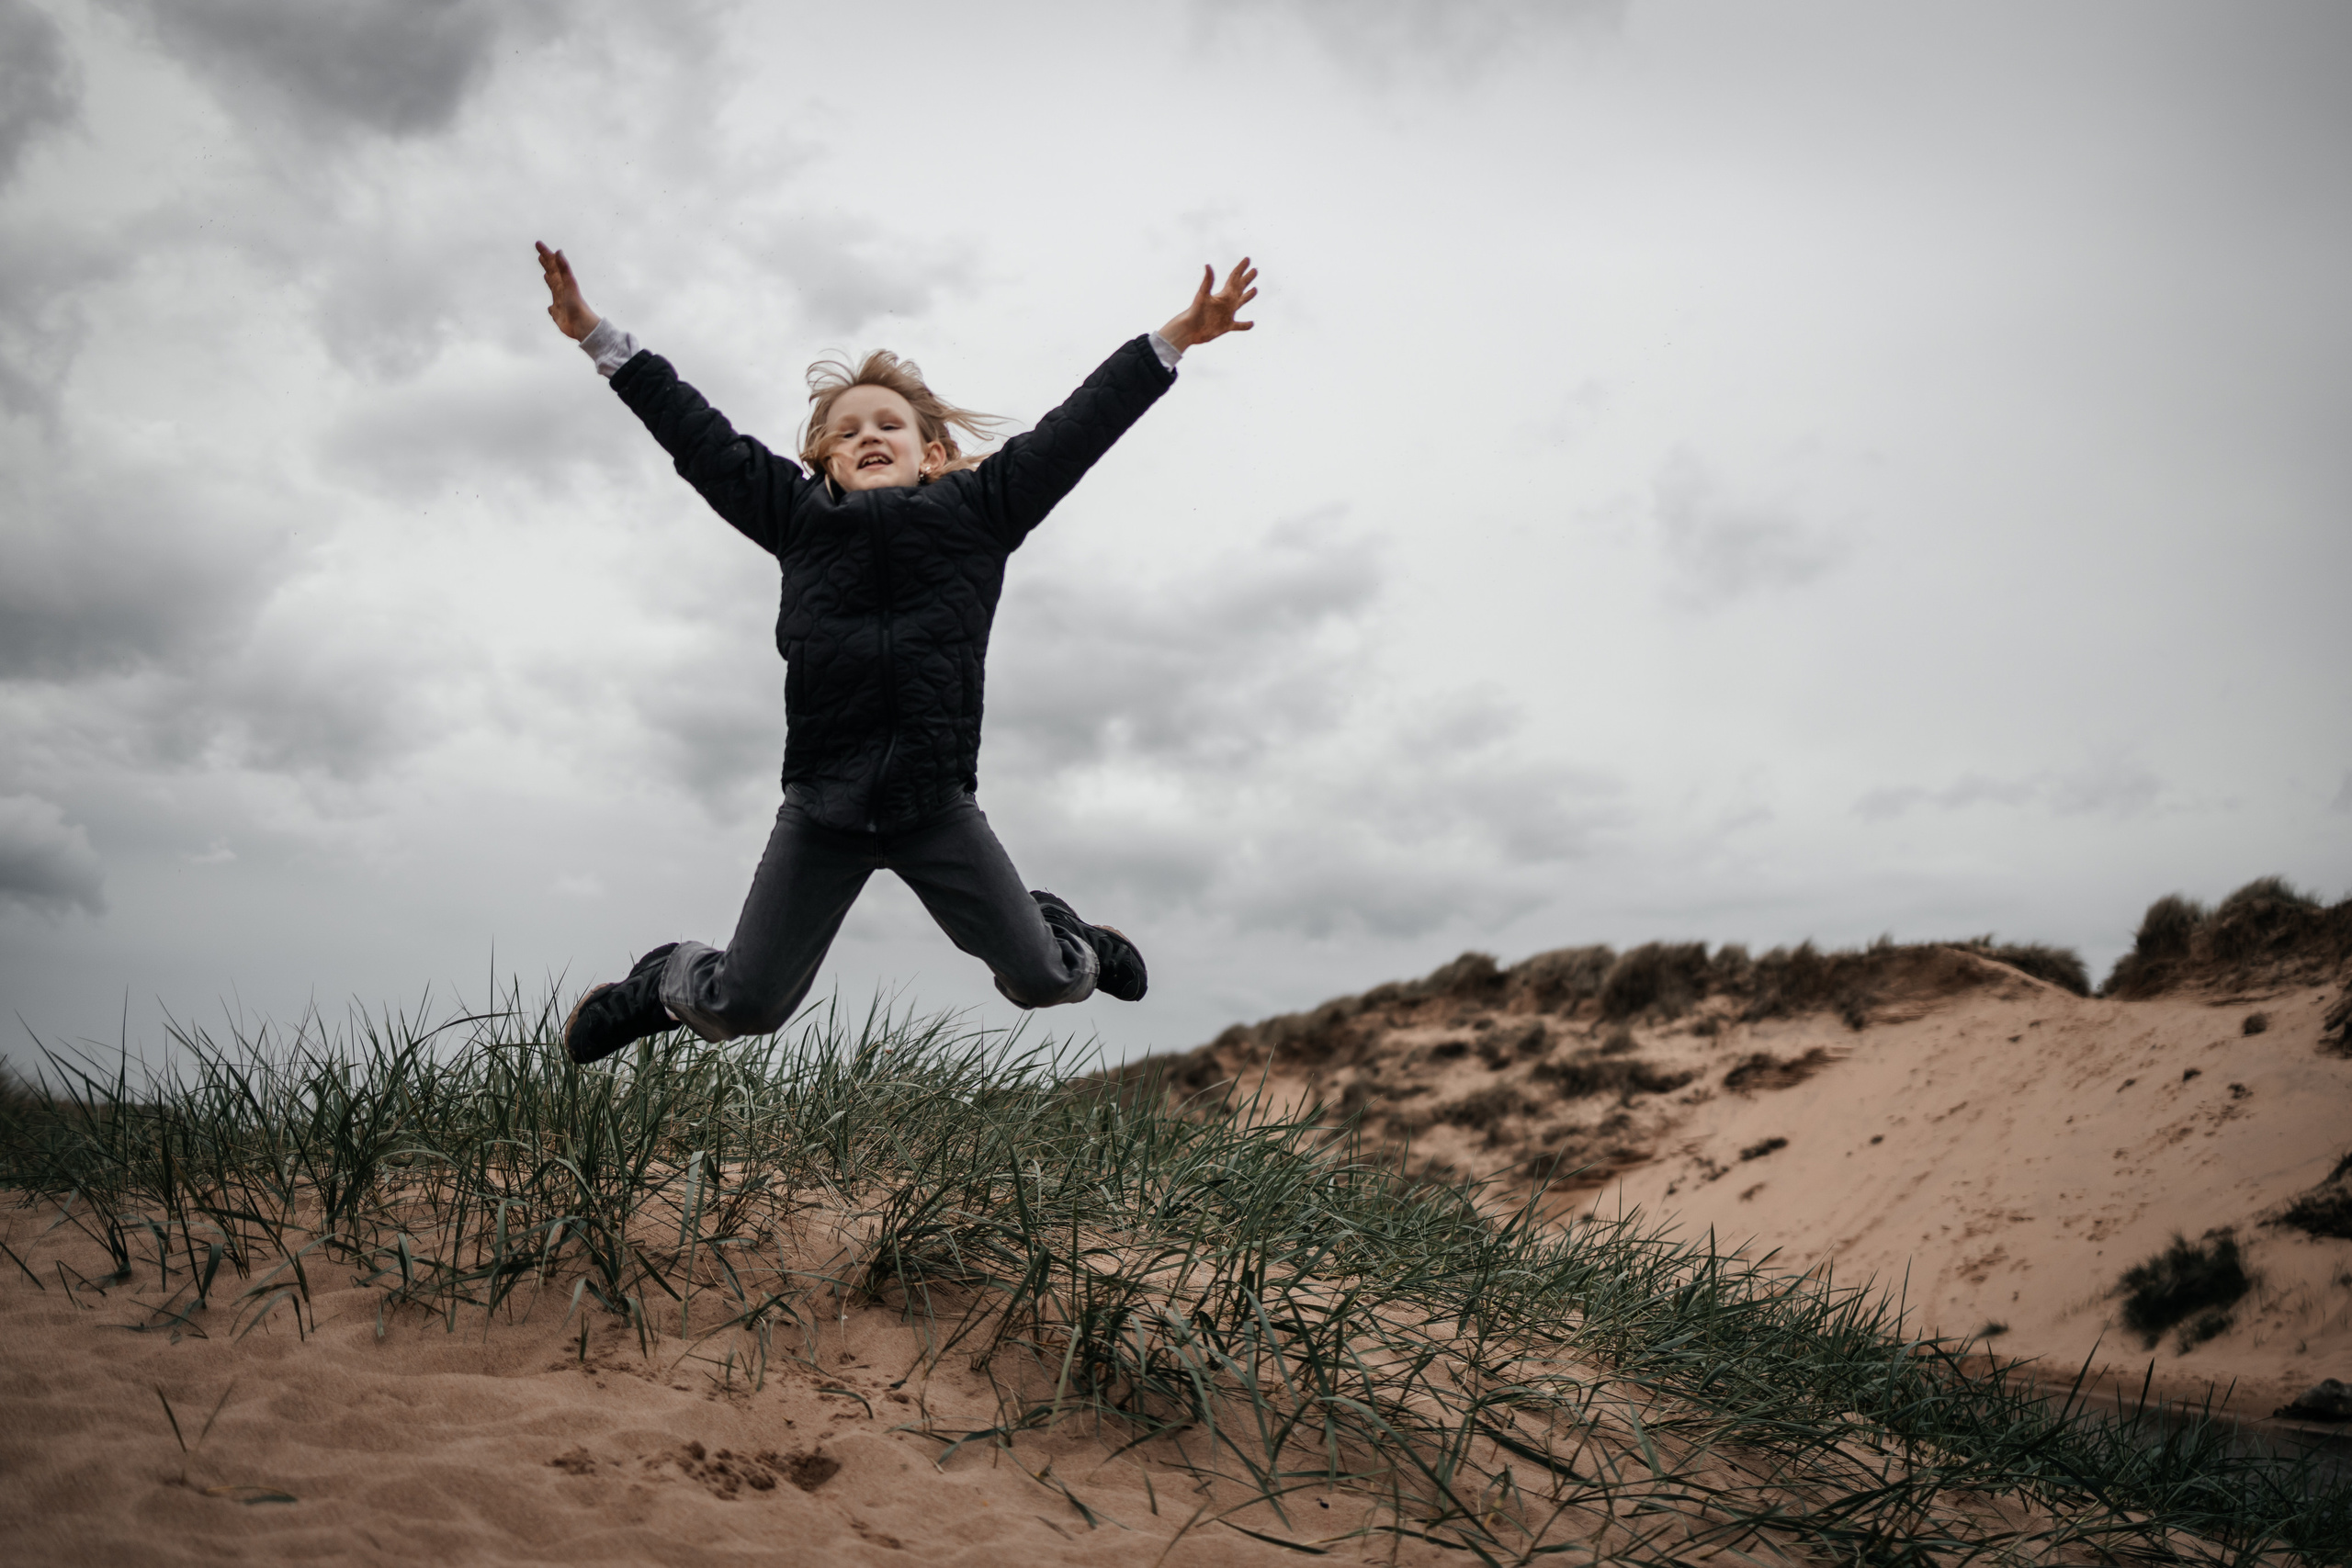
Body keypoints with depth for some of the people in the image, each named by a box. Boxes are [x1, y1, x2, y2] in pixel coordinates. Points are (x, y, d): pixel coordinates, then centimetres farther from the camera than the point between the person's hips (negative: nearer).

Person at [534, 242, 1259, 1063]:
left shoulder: (976, 508, 8)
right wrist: (602, 340, 18)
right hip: (821, 811, 0)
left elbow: (1074, 430, 9)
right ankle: (668, 982, 39)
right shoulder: (800, 517, 10)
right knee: (743, 1009, 5)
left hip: (938, 808, 0)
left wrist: (1172, 339, 9)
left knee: (1040, 982, 6)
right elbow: (699, 437, 15)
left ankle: (1058, 936, 42)